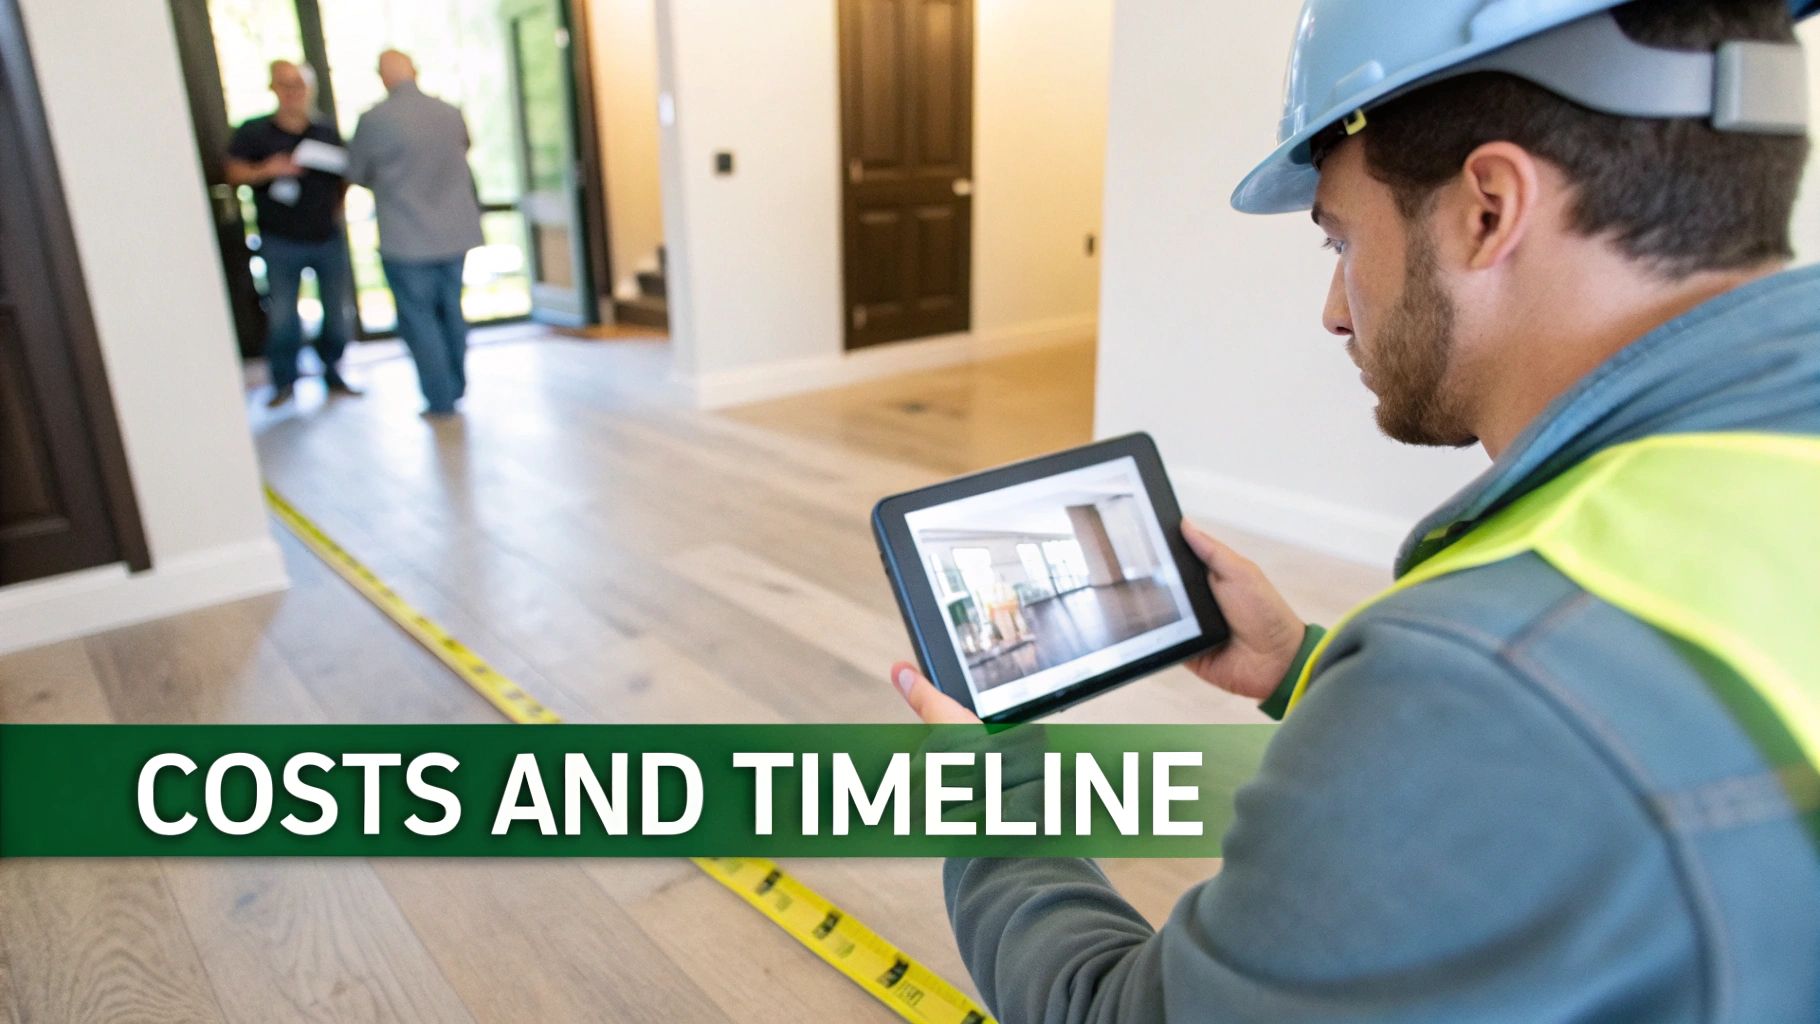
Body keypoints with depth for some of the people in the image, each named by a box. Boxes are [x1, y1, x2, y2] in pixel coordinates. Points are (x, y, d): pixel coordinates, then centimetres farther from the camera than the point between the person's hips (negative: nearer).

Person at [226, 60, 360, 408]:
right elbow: (234, 173, -1)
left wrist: (338, 206, 1)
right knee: (282, 315, -2)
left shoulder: (328, 132, 7)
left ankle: (332, 373, 23)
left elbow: (346, 175, 16)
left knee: (337, 310, 6)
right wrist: (267, 170, -19)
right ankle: (284, 382, 11)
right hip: (281, 242, -2)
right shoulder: (253, 132, 0)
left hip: (328, 238, 2)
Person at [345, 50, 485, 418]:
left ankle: (440, 399, 6)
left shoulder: (374, 120, -12)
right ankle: (457, 387, 27)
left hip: (406, 240, -4)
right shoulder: (451, 114, -1)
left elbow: (356, 173, 1)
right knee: (451, 311, 17)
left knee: (418, 318, 5)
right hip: (455, 232, 5)